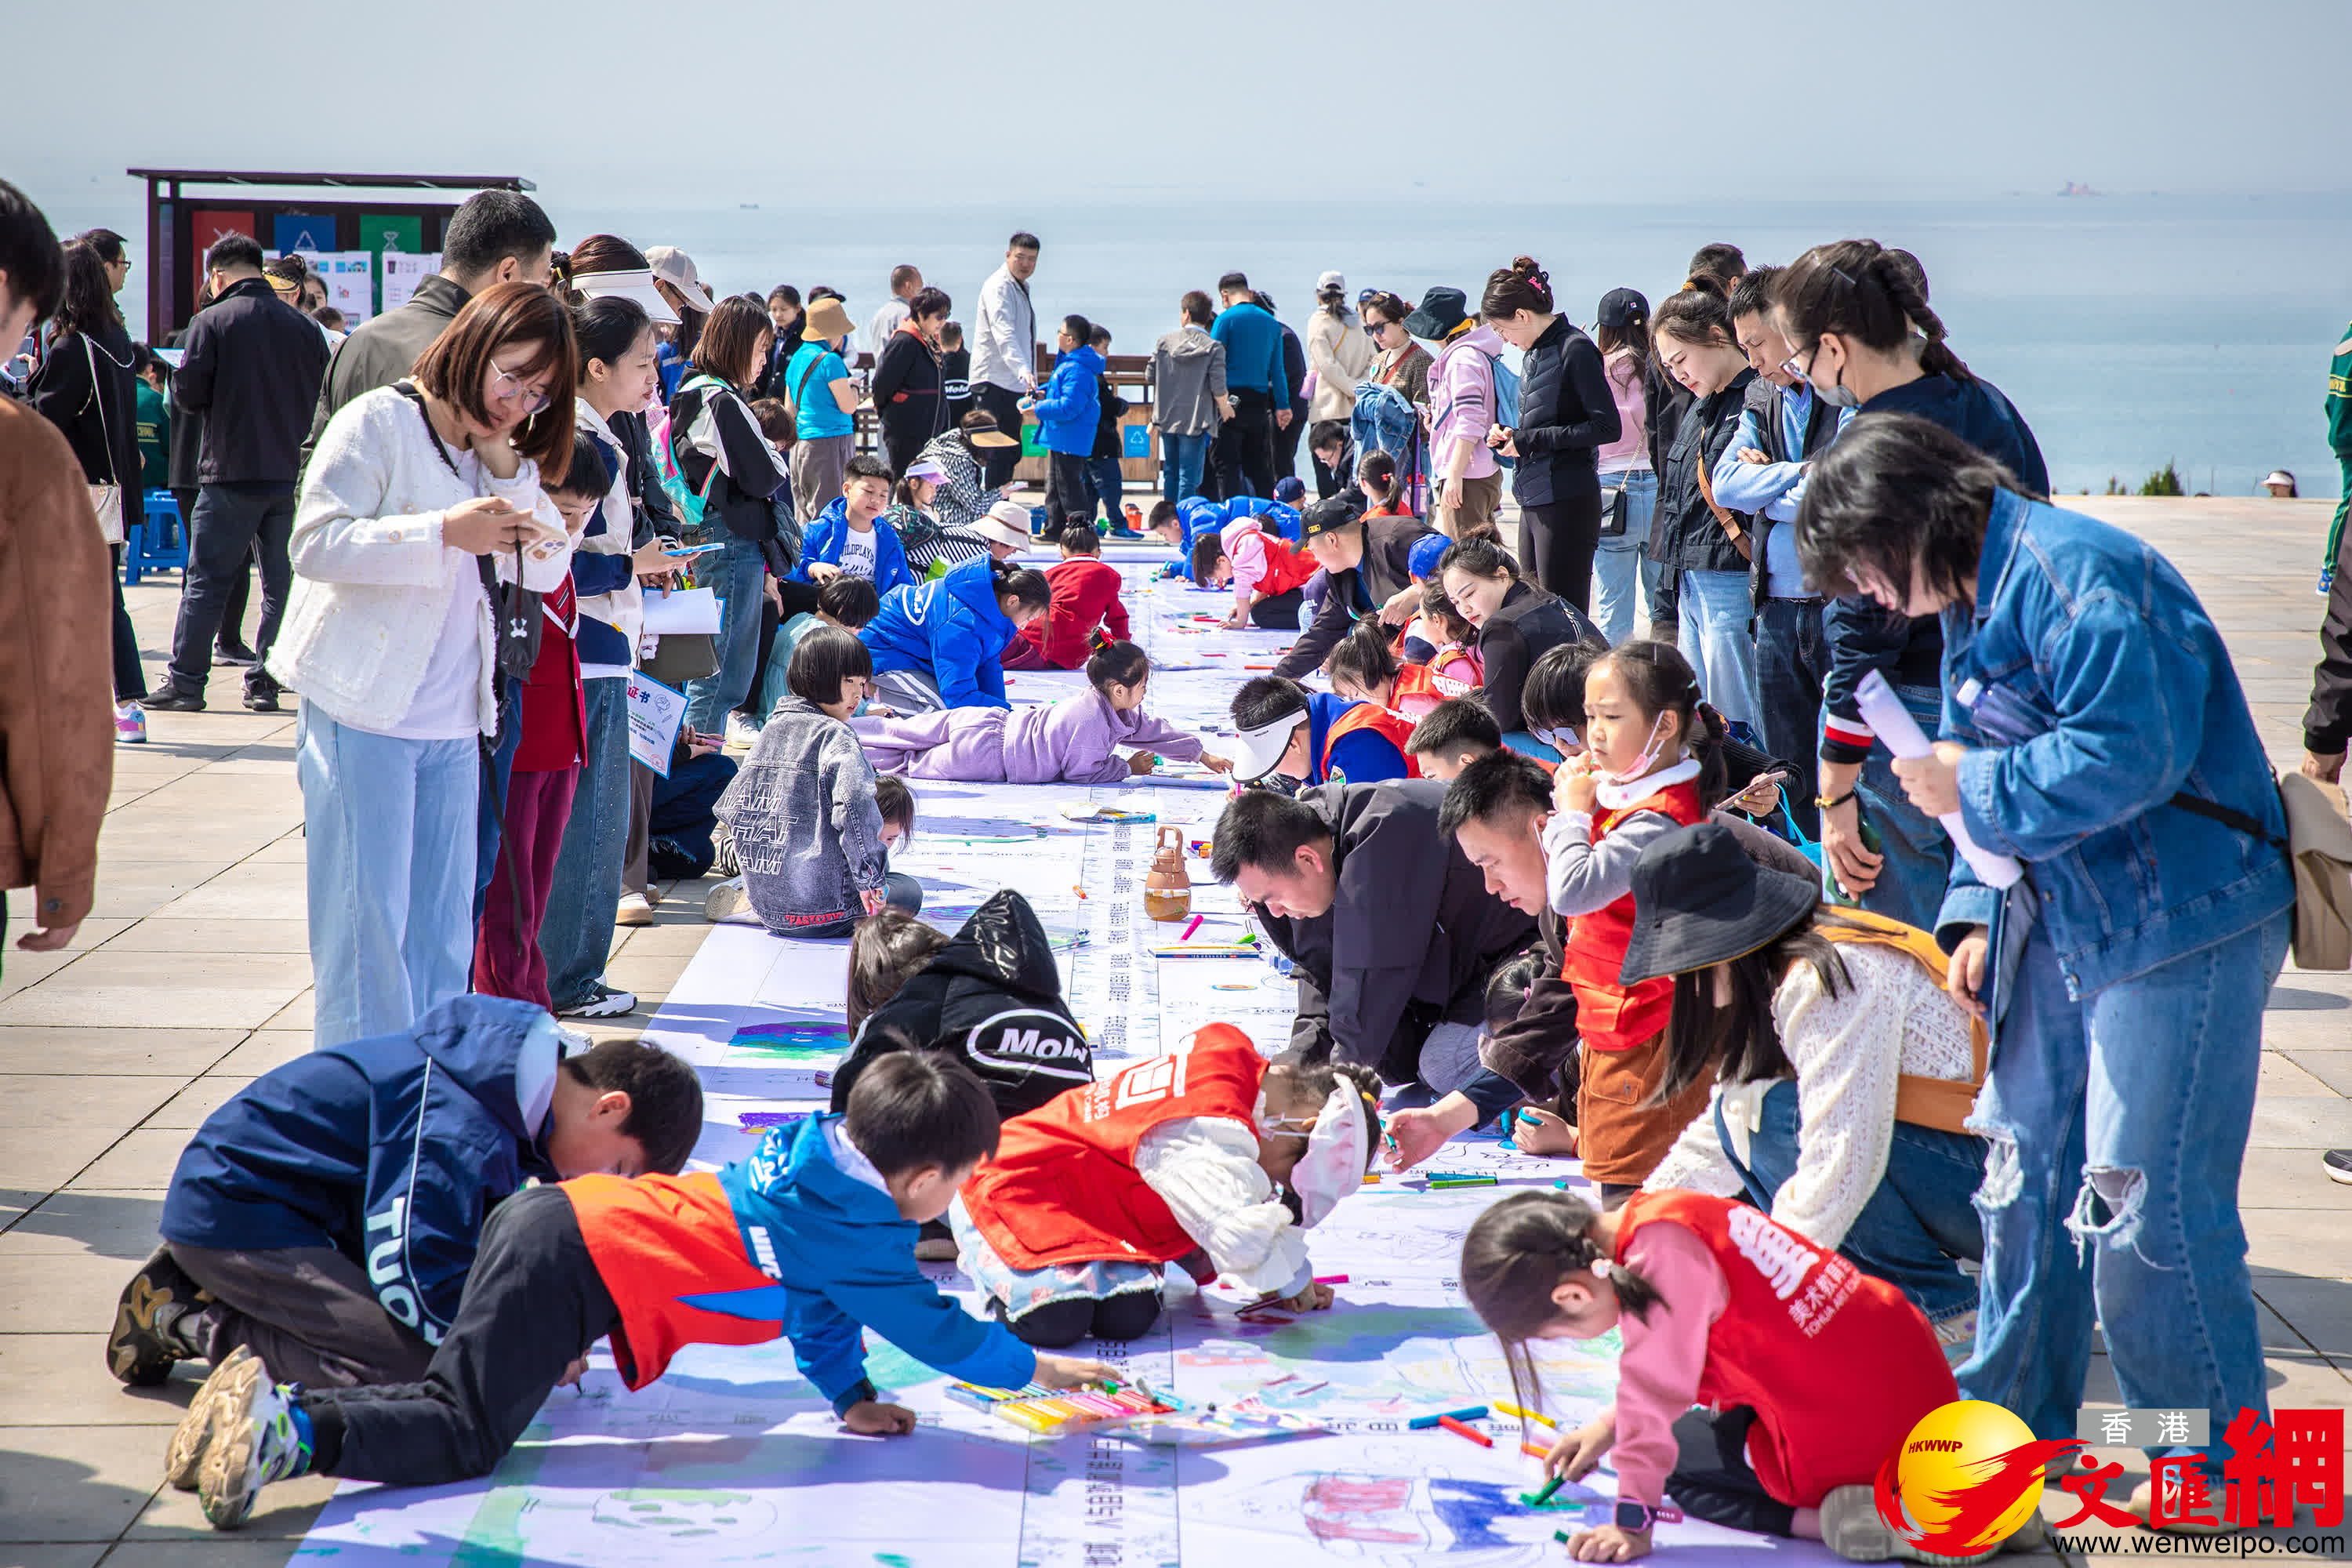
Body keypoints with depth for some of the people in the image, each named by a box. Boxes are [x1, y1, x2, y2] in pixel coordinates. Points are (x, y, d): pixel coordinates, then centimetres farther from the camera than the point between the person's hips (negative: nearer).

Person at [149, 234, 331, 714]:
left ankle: (186, 682, 4)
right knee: (282, 582, 8)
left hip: (232, 474, -3)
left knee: (206, 580, 3)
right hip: (293, 473, 3)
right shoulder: (305, 326, 5)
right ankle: (265, 683, 10)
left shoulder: (212, 322, -6)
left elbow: (188, 394, -9)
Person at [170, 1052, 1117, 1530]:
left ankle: (271, 1405, 3)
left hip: (552, 1218, 9)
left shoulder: (819, 1154, 18)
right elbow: (935, 1330, 6)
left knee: (453, 1395, 14)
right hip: (577, 1267, -9)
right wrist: (1038, 1369, 21)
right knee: (466, 1436, -11)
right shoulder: (863, 1235, -7)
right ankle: (290, 1432, -25)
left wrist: (852, 1397, 34)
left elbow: (816, 1305, 31)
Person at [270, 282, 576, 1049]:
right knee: (367, 922, -4)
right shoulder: (380, 423, -6)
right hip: (363, 716, -7)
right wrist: (443, 533, -22)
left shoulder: (505, 457, 14)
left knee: (443, 931, 9)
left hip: (454, 727, 7)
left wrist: (505, 464, -3)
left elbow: (548, 569, 8)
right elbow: (315, 542, -16)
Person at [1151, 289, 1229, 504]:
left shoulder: (1164, 342, 2)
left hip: (1167, 416, 4)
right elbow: (1218, 386, -14)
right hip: (1196, 419, -4)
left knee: (1170, 472, 16)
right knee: (1189, 477, -1)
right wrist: (1224, 406, 6)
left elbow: (1151, 376, 6)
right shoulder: (1213, 347, -9)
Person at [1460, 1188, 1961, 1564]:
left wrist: (1632, 1523, -13)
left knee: (1681, 1458, 9)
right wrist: (1610, 1424, 21)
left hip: (1857, 1442, -9)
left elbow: (1657, 1388, -20)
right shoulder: (1663, 1215, 4)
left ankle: (1822, 1517, -9)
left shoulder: (1662, 1252, -24)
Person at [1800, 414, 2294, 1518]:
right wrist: (1978, 917, 6)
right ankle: (2011, 1416, 30)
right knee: (2027, 1172, 16)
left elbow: (2130, 753, -27)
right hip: (2065, 923, 10)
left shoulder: (2077, 576, -18)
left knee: (2144, 1205, -8)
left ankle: (2216, 1478, 5)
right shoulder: (1970, 606, 14)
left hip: (2181, 929, -10)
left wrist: (1970, 785, -16)